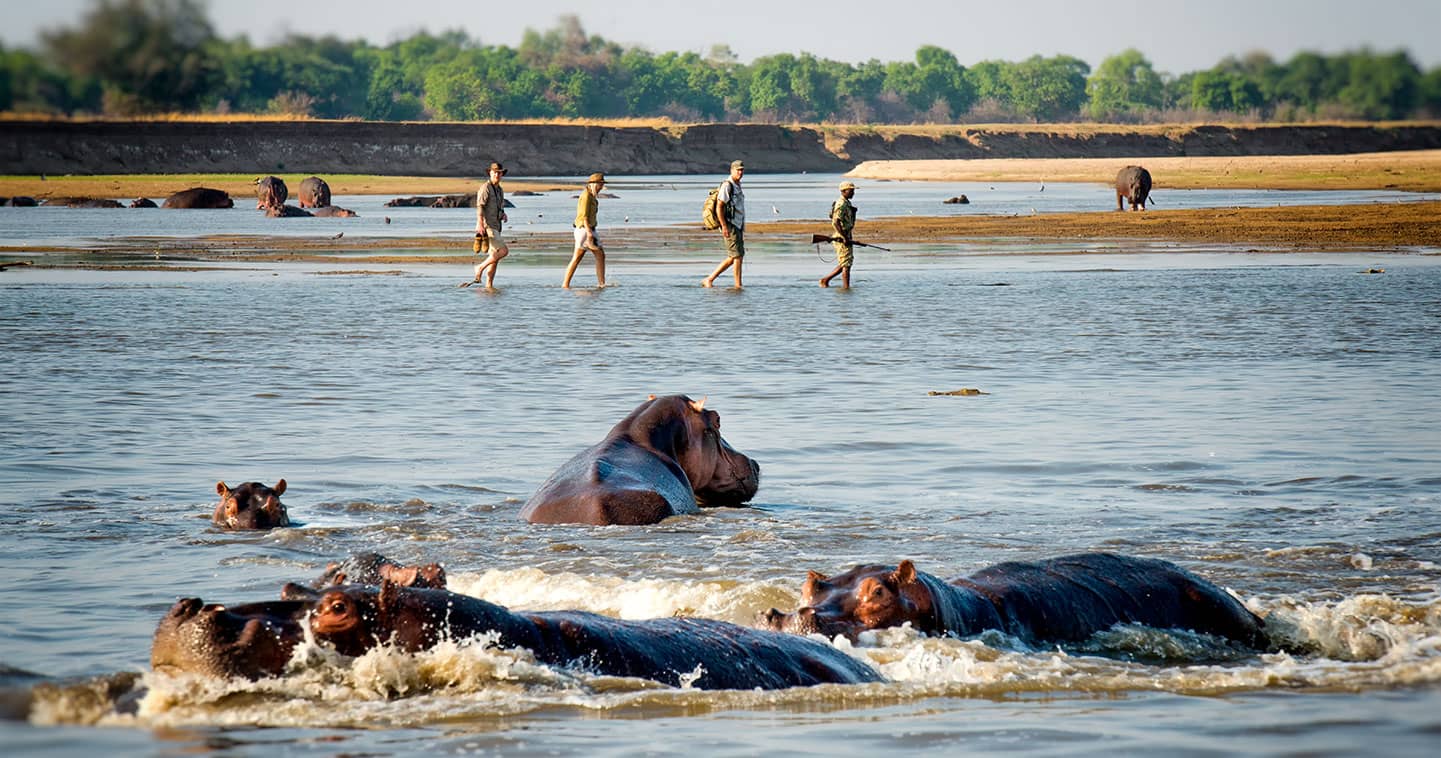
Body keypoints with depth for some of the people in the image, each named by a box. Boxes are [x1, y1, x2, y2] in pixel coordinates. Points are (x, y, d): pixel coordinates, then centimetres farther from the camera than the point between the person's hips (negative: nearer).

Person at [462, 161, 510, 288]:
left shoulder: (500, 190, 18)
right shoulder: (485, 188, -9)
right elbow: (480, 206, -17)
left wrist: (503, 215, 5)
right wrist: (480, 224, -28)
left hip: (495, 227, 9)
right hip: (487, 227, -9)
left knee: (495, 257, 7)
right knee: (504, 250, -18)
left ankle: (489, 285, 10)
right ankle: (480, 267, -8)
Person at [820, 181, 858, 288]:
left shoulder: (847, 203, 16)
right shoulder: (841, 205, -16)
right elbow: (835, 223, -24)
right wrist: (844, 238, -25)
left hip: (846, 239, 10)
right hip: (841, 239, -10)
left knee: (844, 264, 15)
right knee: (846, 264, -7)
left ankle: (825, 279, 21)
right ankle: (846, 287, -4)